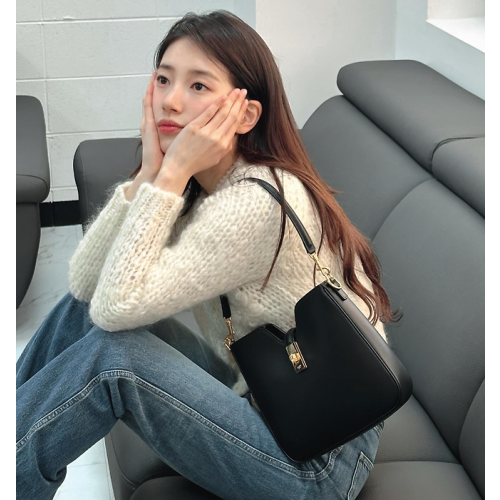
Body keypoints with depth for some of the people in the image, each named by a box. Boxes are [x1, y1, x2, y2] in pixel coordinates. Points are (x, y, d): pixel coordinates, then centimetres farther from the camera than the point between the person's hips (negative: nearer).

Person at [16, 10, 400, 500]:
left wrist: (172, 174, -26)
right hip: (253, 396, 8)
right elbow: (86, 285, -8)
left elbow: (118, 307, -28)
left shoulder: (258, 202, -25)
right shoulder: (196, 184, 1)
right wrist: (149, 173, -16)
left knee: (110, 354, -22)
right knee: (81, 310, -2)